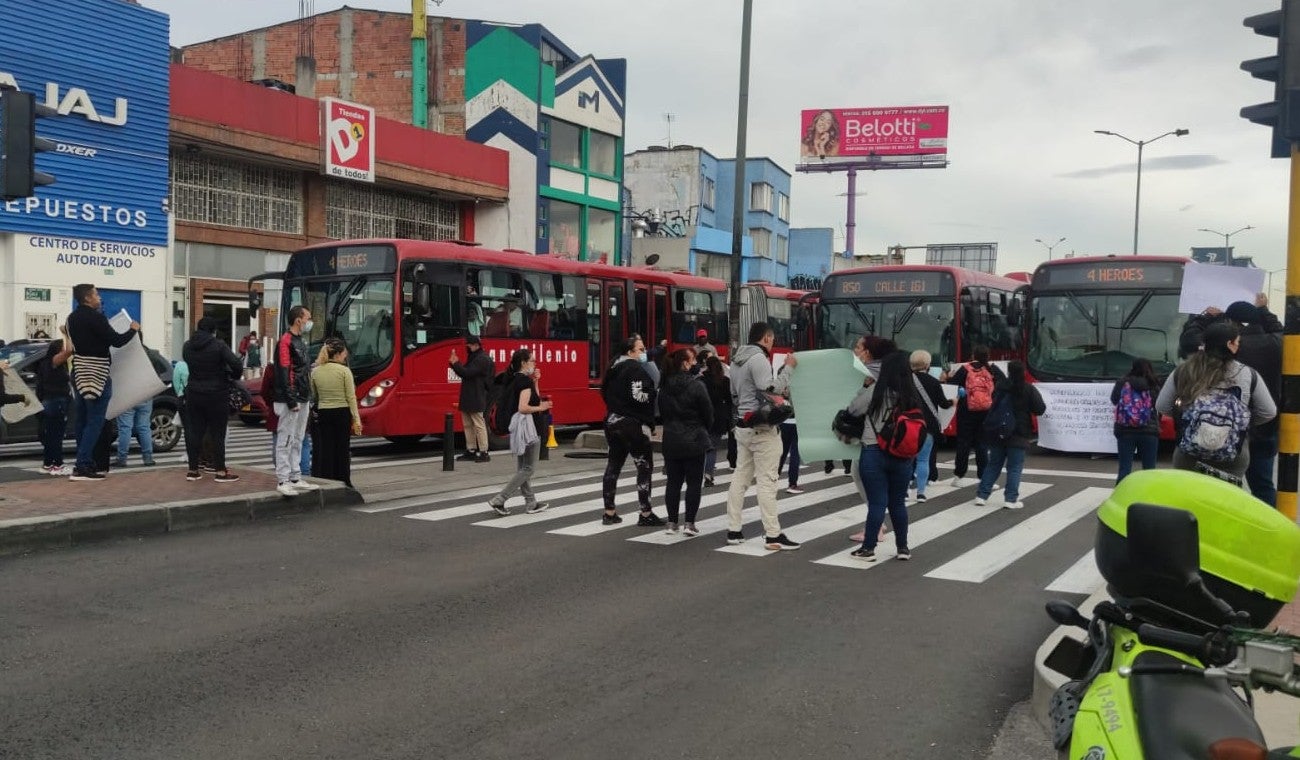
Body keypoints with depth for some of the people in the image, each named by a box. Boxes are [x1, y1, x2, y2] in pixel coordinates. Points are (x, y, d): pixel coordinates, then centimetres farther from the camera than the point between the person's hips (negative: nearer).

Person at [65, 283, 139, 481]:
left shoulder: (73, 318, 12)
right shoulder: (95, 317, -15)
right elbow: (116, 341, -15)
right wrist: (133, 330, 0)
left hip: (80, 370, 9)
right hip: (96, 373, -9)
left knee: (82, 420, 13)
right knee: (95, 421, -7)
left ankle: (85, 463, 18)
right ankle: (82, 467, -11)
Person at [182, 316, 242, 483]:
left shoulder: (187, 346, 4)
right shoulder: (218, 345, -13)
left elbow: (188, 363, 14)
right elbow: (235, 363, -21)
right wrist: (234, 376, -3)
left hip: (194, 393, 5)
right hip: (216, 394, -5)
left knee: (194, 431, 10)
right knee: (217, 433, 0)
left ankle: (193, 469, 15)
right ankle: (221, 471, 2)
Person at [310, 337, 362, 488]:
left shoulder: (316, 371, 2)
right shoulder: (344, 371, -10)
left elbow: (313, 395, 8)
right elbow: (351, 398, -11)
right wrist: (356, 419, -9)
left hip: (323, 414, 3)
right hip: (342, 413, -3)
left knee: (325, 449, 6)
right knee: (342, 449, 8)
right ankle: (343, 482, 14)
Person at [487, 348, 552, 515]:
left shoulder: (516, 379, 12)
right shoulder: (525, 380, -15)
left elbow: (535, 399, 15)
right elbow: (523, 407, -25)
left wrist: (535, 381, 9)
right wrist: (541, 408, -13)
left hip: (519, 425, 10)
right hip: (527, 425, -10)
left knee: (522, 468, 13)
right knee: (528, 468, -3)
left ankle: (531, 503, 22)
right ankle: (499, 500, -7)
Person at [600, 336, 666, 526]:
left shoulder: (614, 369, 13)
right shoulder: (635, 369, -13)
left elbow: (605, 392, 19)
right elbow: (639, 396, -23)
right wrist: (656, 392, -9)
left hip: (612, 421, 9)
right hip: (632, 424, -9)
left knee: (614, 464, 12)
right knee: (645, 466, -2)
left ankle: (609, 512, 15)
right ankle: (646, 514, -2)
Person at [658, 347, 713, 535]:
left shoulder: (664, 388, 4)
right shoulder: (696, 386, -15)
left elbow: (662, 412, 9)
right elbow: (708, 414, -8)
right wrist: (704, 430, 11)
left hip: (671, 441, 5)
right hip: (694, 441, -5)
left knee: (673, 482, 11)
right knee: (694, 483, 3)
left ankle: (672, 522, 14)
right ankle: (689, 523, 1)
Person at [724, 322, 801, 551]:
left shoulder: (737, 360, 15)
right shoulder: (758, 358, -14)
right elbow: (770, 390, -24)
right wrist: (788, 368, -16)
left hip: (743, 425, 9)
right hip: (762, 428, -9)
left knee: (741, 477, 11)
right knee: (766, 481, -7)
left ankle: (734, 530, 15)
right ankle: (773, 535, -5)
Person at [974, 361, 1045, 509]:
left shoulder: (1000, 386, 2)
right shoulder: (1029, 389, -9)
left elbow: (991, 404, 12)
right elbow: (1040, 409, -7)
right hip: (1018, 434, -4)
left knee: (993, 464, 12)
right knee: (1014, 467, 0)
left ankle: (981, 495, 11)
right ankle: (1010, 499, -4)